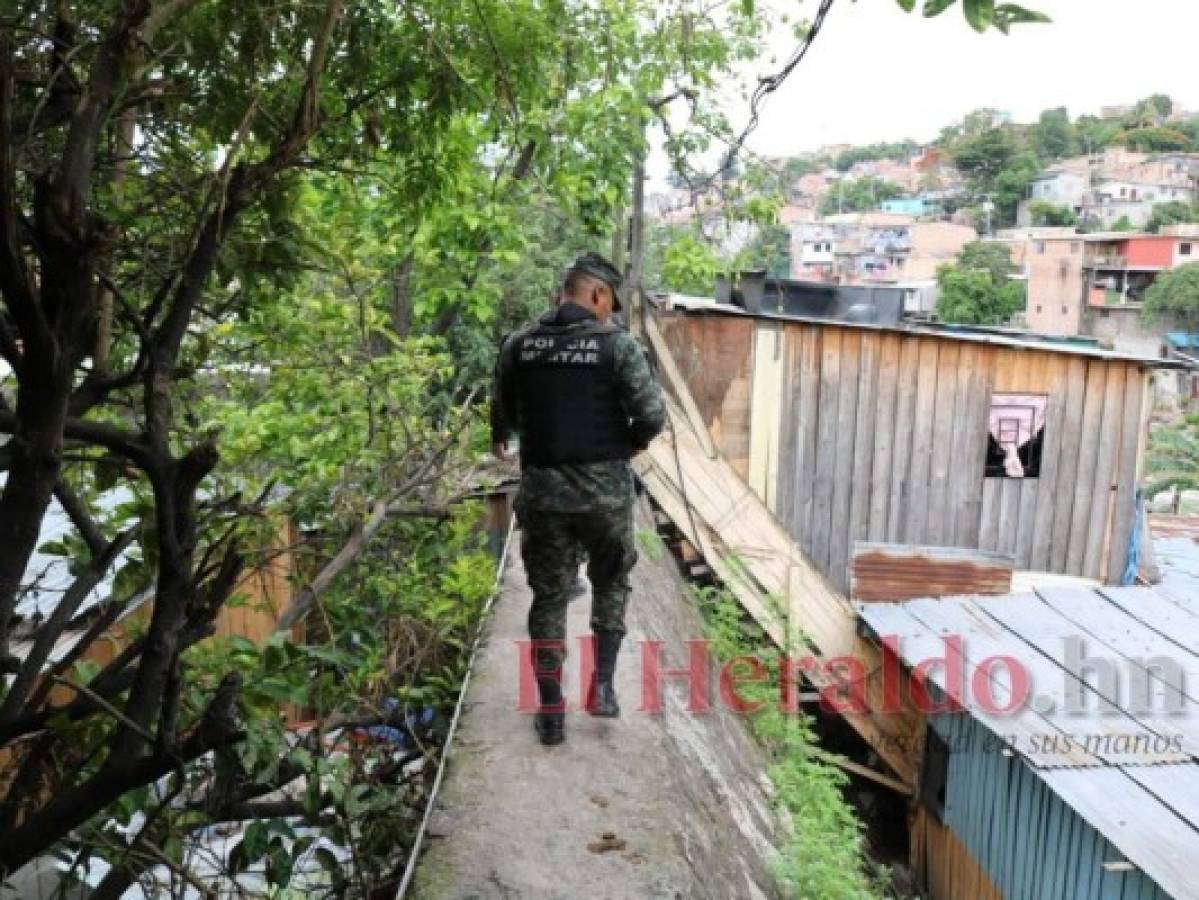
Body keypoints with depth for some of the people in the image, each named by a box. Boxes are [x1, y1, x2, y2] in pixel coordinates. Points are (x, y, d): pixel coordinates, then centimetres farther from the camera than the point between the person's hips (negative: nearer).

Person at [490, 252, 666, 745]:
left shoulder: (519, 344, 2)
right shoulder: (618, 344, -8)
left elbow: (502, 413, 12)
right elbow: (652, 414, -12)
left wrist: (500, 440, 35)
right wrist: (634, 440, 11)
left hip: (543, 490, 2)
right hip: (605, 489, -2)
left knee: (549, 596, 13)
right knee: (611, 583, 22)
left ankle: (551, 712, 16)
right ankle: (602, 685, 17)